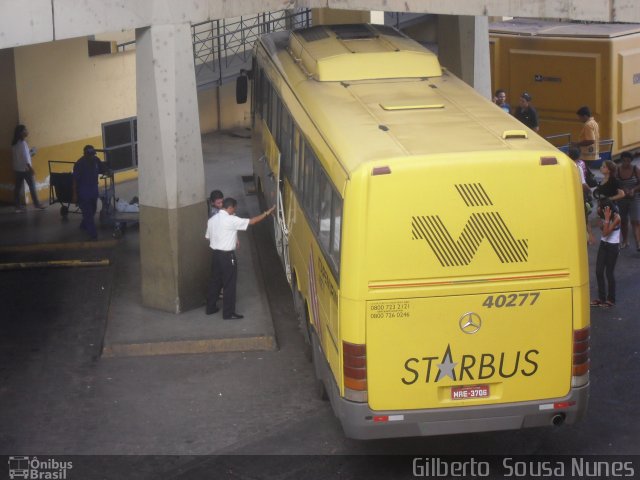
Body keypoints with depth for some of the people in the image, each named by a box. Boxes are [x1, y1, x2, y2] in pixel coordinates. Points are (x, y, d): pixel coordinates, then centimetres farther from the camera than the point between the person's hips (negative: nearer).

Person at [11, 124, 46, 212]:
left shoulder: (14, 144, 9)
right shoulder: (23, 143, -15)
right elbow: (25, 157, -19)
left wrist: (30, 153, 17)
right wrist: (30, 167, -17)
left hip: (17, 168, 8)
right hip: (25, 168, -8)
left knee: (17, 187, 5)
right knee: (32, 186, 3)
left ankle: (18, 206, 5)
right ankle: (37, 204, 9)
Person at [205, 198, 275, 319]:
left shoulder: (211, 220, 4)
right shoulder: (231, 220, -18)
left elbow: (208, 237, 13)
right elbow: (252, 221, -14)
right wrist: (267, 213, -5)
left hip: (216, 254, 8)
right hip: (227, 256, -8)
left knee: (215, 281, 19)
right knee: (229, 284, 1)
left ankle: (210, 307, 27)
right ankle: (228, 313, 7)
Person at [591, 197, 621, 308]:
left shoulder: (616, 217, -19)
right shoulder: (603, 216, 3)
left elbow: (606, 233, -23)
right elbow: (603, 231, -6)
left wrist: (607, 218, -26)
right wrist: (605, 218, -11)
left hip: (613, 246, -7)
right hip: (603, 244, 7)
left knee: (609, 273, 0)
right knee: (598, 271, 4)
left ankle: (611, 299, 13)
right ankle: (601, 298, 14)